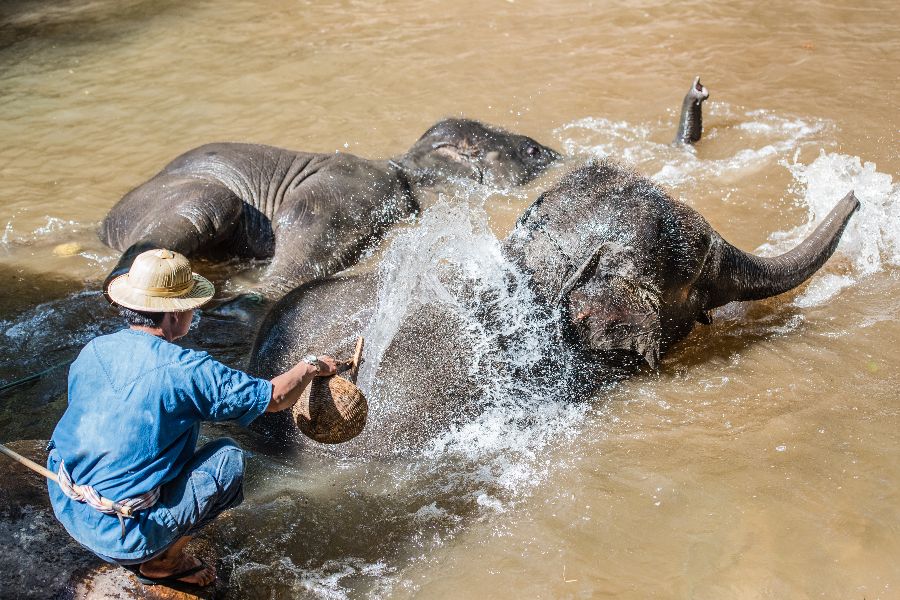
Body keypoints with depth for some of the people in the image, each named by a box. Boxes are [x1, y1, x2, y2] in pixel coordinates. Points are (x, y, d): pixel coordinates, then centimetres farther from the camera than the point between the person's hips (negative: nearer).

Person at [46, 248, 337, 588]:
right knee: (228, 458, 5)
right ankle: (163, 561, 9)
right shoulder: (186, 371, -18)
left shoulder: (91, 351, 0)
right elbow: (275, 398, -9)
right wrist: (311, 366, 11)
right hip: (123, 538, -7)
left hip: (65, 509, 7)